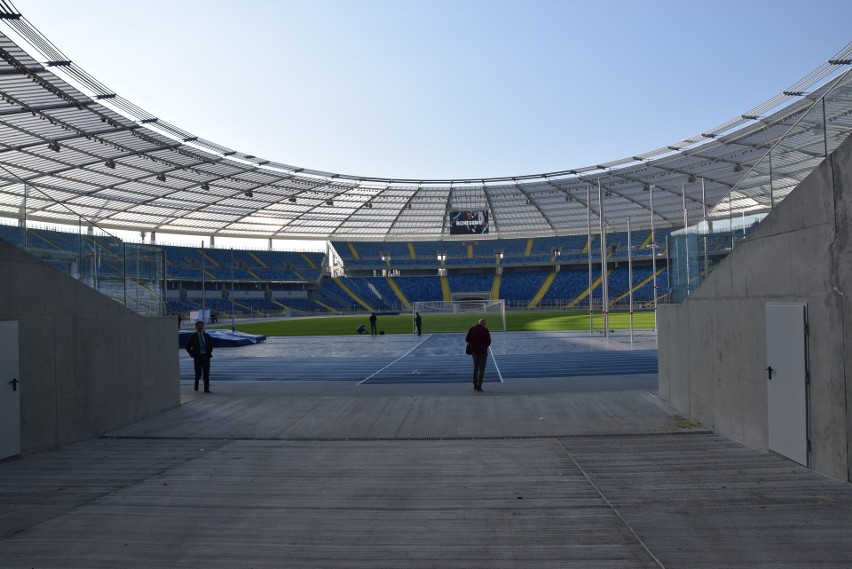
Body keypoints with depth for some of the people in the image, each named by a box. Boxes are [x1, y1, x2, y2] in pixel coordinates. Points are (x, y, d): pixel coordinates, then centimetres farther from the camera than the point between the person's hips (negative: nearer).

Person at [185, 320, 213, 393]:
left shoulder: (207, 336, 9)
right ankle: (196, 383, 30)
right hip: (198, 357, -2)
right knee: (198, 373, -1)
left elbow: (211, 345, 23)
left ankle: (206, 389, 0)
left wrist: (210, 352, 11)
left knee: (206, 373, -2)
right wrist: (192, 355, -3)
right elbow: (188, 347, 4)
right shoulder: (193, 336, 0)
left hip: (206, 356, 2)